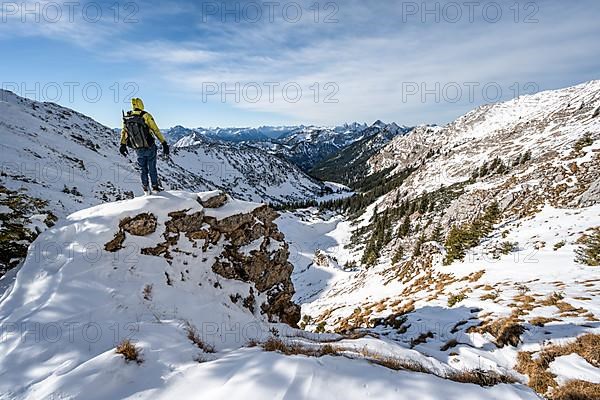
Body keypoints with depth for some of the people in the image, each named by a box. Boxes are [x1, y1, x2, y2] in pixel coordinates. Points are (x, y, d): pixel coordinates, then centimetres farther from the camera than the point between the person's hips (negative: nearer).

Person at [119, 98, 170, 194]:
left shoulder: (126, 118, 1)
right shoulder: (146, 115, -13)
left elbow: (124, 132, 11)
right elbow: (156, 131, -14)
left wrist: (123, 145, 22)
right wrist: (164, 143, -10)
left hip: (138, 149, 4)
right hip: (149, 147, -4)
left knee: (143, 169, 17)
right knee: (152, 168, 10)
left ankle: (146, 188, 23)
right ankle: (155, 186, 18)